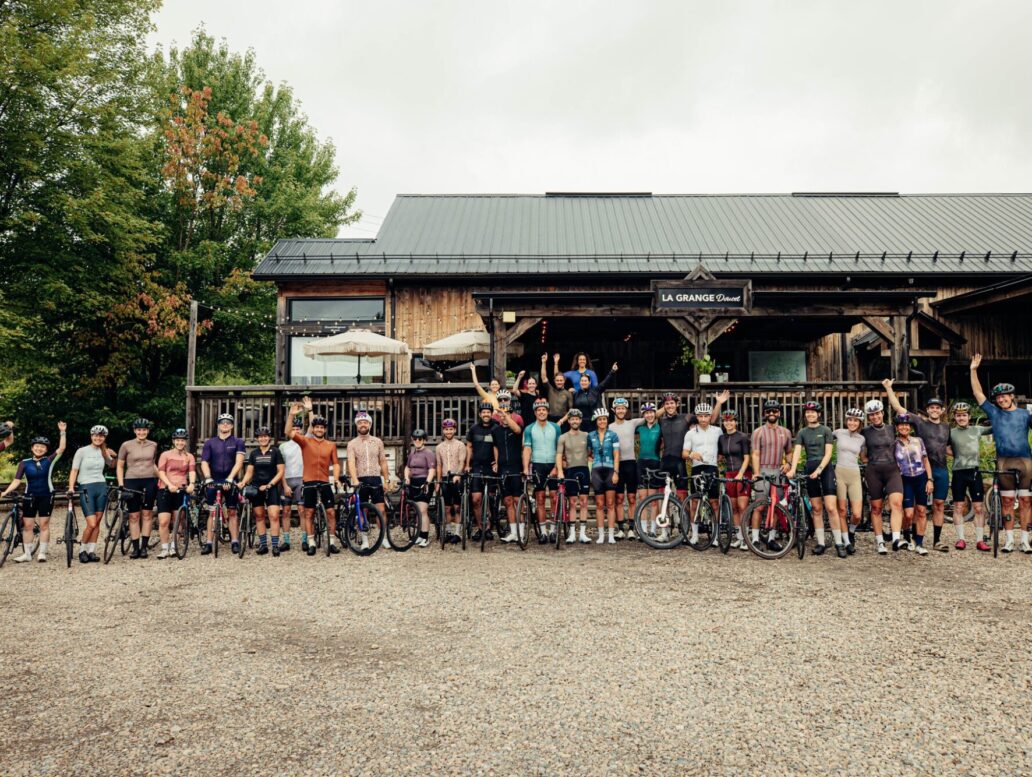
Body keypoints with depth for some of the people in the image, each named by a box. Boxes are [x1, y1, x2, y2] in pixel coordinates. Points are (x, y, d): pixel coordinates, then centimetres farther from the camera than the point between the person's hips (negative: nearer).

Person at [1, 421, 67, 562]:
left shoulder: (49, 461, -1)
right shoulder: (24, 463, 1)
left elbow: (61, 448, -9)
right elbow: (17, 481, -2)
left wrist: (62, 432, -14)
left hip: (46, 497, -1)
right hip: (29, 497, 1)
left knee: (44, 524, 1)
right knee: (28, 525, 5)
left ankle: (42, 553, 8)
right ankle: (27, 554, 13)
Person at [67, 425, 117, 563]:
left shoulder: (104, 452, 10)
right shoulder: (82, 451, -3)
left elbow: (111, 465, 27)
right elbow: (74, 470, -4)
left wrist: (115, 456, 5)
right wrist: (71, 488, -15)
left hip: (101, 488, 4)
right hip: (86, 488, -4)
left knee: (97, 523, 4)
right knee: (91, 524, -11)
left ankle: (91, 551, 13)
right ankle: (82, 550, 9)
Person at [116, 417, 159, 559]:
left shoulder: (153, 445, 7)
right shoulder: (126, 445, -1)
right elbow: (119, 466, 4)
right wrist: (121, 484, -3)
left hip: (150, 481, 2)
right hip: (132, 482, -2)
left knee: (147, 514, 3)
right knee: (134, 516, 2)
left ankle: (144, 547, 8)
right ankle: (135, 548, 7)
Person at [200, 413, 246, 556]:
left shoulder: (238, 442, 1)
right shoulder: (209, 442, 6)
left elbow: (239, 462, -10)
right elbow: (204, 462, -2)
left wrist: (230, 478, -22)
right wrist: (208, 478, -19)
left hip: (230, 481, -1)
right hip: (213, 481, 1)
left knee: (232, 512, 4)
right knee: (212, 512, 2)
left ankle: (235, 542, 7)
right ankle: (209, 543, 4)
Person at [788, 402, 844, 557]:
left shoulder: (826, 430, 2)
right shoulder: (802, 432, 9)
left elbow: (828, 453, -6)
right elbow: (797, 452, -1)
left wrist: (819, 469, -19)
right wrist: (792, 469, -17)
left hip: (825, 469, -3)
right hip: (809, 470, 3)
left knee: (831, 508, -10)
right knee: (816, 509, 6)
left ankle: (839, 543, -3)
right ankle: (820, 543, 10)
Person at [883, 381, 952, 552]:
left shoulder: (947, 426, 13)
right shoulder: (919, 422, 1)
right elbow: (898, 407, -5)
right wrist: (888, 388, -11)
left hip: (941, 470, 4)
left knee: (939, 505, 6)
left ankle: (937, 540, 13)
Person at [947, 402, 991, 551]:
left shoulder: (977, 430, 7)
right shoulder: (951, 433, 1)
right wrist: (957, 455, 0)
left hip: (975, 471, 1)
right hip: (959, 472, -1)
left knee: (979, 507, 2)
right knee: (958, 507, 2)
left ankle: (980, 540, 7)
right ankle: (960, 539, 9)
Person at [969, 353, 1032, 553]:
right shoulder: (994, 412, 11)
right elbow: (978, 393, 9)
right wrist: (973, 370, 5)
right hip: (1004, 461, 0)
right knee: (1007, 501, 1)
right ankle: (1009, 539, 6)